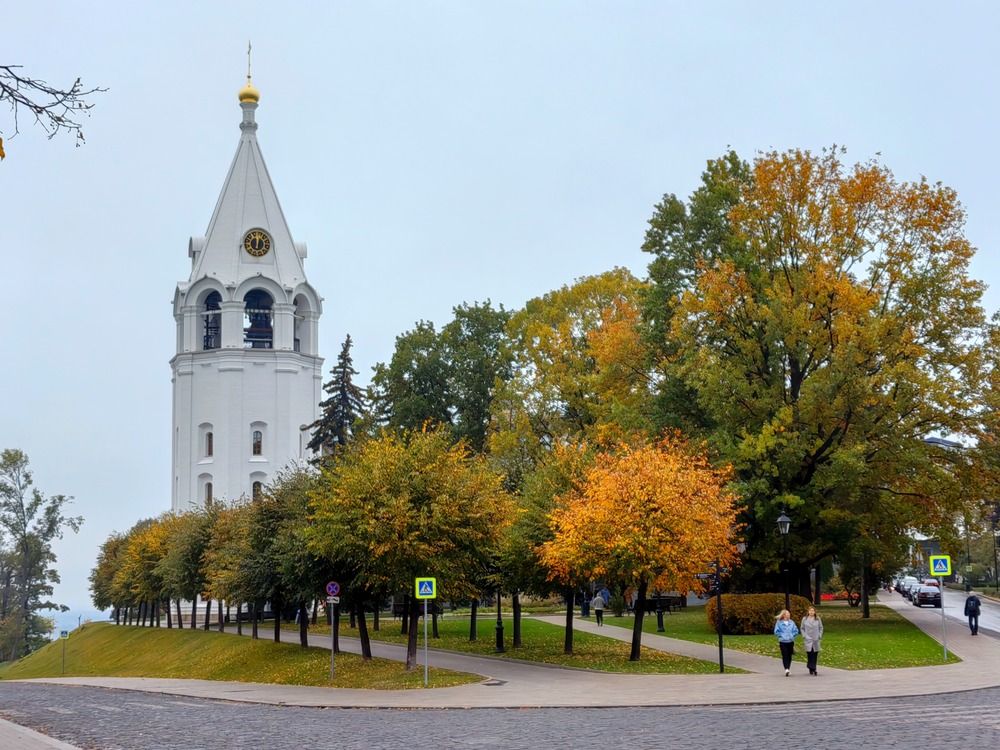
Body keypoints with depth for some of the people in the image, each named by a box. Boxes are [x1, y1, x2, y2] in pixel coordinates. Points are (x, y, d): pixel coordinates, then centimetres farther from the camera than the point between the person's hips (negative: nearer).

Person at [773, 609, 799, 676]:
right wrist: (781, 635, -9)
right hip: (783, 642, -3)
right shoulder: (779, 622, -3)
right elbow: (776, 632, -2)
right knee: (785, 655, -11)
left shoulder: (792, 622, 6)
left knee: (789, 656, 9)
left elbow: (796, 631, 10)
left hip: (790, 641, 3)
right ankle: (786, 669, -18)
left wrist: (792, 635, -2)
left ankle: (788, 669, 21)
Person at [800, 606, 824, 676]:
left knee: (815, 654, 1)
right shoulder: (804, 619, 3)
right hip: (808, 639, -1)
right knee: (809, 654, -9)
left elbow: (821, 628, 10)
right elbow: (802, 628, 10)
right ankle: (812, 669, -3)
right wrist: (804, 636, -1)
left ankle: (813, 669, 10)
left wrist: (820, 636, 1)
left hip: (816, 639, 1)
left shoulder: (818, 619, 4)